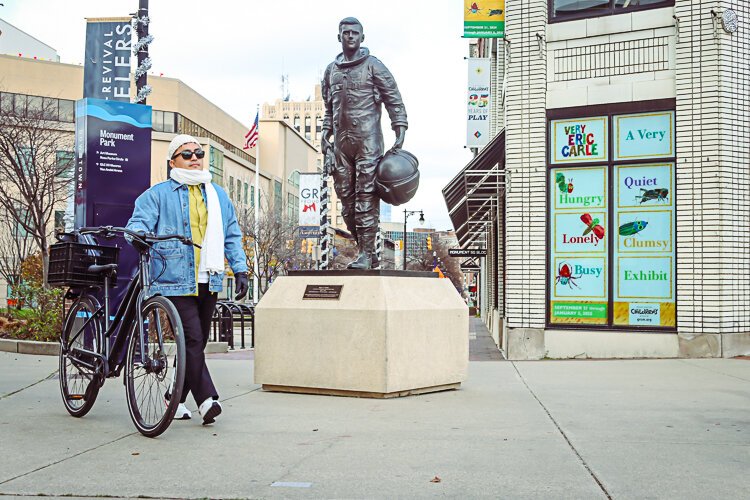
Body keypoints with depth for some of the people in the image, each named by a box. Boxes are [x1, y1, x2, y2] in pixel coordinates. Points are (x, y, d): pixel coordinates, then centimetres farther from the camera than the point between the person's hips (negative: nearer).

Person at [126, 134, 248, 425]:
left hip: (209, 282, 6)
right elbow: (139, 223, -5)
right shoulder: (158, 194, 3)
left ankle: (176, 398, 21)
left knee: (197, 342, 10)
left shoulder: (218, 195, 19)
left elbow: (232, 236, 22)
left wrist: (240, 269, 14)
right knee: (192, 340, -14)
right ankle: (206, 399, -12)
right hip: (177, 281, -5)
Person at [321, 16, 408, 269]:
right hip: (341, 143, 6)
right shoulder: (331, 70, 16)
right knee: (346, 197, 6)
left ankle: (366, 254, -7)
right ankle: (363, 248, 15)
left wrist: (400, 134, -10)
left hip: (368, 141, -6)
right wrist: (325, 135, 12)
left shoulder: (373, 66, 1)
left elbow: (394, 101, -1)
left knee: (366, 197, -9)